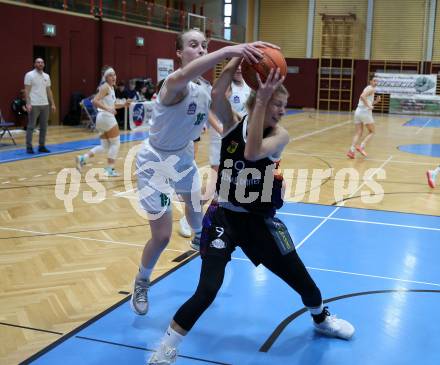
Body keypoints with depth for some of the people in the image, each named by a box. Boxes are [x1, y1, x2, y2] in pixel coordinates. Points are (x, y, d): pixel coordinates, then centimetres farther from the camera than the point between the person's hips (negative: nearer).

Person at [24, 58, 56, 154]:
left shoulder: (46, 76, 13)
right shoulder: (29, 75, -5)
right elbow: (27, 90, -9)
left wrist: (52, 103, 10)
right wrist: (28, 103, -18)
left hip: (45, 104, 6)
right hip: (34, 105, -6)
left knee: (44, 127, 8)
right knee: (31, 126, -2)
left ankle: (42, 146, 15)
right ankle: (29, 147, 3)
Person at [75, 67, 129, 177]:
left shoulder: (111, 87, 16)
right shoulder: (105, 87, -11)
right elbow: (95, 101, -22)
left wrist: (123, 105, 11)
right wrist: (108, 109, -32)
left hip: (102, 118, 9)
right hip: (106, 117, -9)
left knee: (104, 146, 11)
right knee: (115, 143, 1)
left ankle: (83, 158, 4)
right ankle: (110, 169, 4)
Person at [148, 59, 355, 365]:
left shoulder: (280, 136, -9)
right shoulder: (233, 123, -7)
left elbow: (253, 152, -31)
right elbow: (217, 94, -29)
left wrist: (261, 101, -33)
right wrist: (239, 57, -33)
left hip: (260, 220, 2)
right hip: (224, 216, -1)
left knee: (301, 279, 12)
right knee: (208, 290, -15)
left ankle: (321, 319, 47)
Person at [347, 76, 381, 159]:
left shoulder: (368, 89, 25)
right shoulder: (371, 89, -4)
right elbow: (362, 96, -23)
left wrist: (376, 101, 18)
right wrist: (369, 106, -21)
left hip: (358, 111, 8)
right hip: (365, 112, -8)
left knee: (358, 133, 5)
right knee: (372, 132, 6)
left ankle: (352, 150, -11)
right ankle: (361, 146, -9)